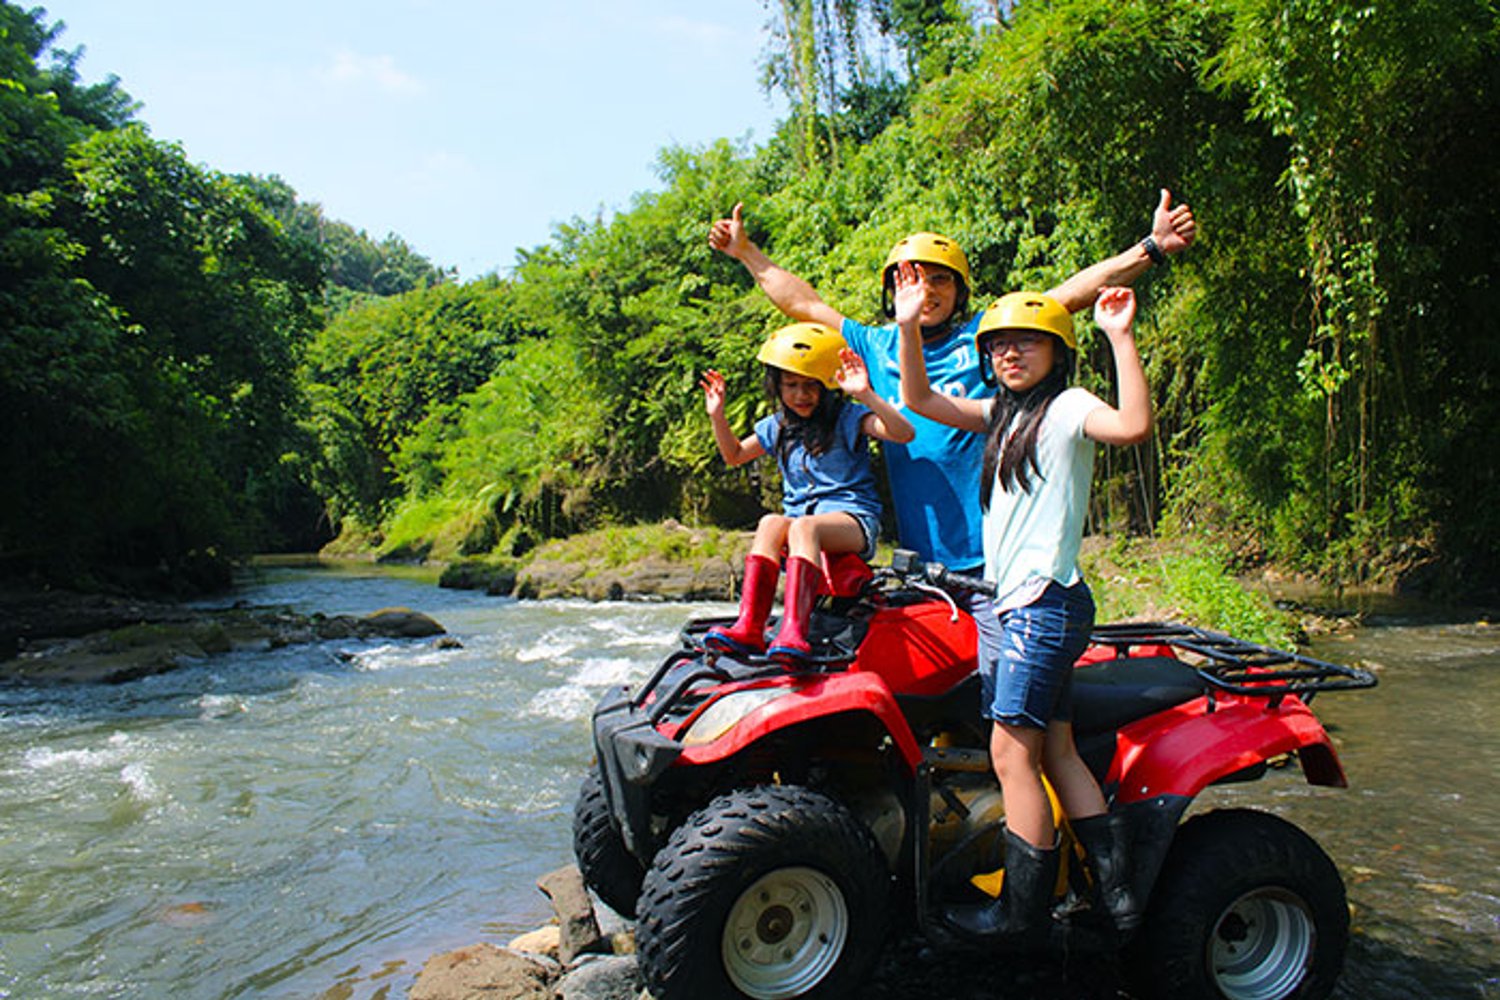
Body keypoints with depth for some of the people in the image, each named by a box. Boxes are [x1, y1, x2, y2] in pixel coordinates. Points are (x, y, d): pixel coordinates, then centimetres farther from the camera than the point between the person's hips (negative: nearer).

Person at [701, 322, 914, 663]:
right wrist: (717, 416, 17)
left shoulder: (847, 417, 1)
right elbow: (734, 455, 34)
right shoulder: (777, 427, 18)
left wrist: (865, 395, -27)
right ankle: (748, 626, -43)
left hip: (852, 519, -4)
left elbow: (904, 433, -15)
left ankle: (793, 630, -55)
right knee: (771, 523, -32)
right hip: (800, 515, 5)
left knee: (803, 526, -38)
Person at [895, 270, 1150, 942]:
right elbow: (919, 400, 16)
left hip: (1045, 602, -8)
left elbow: (1134, 426, -25)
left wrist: (1120, 338, -26)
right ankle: (1116, 891, 12)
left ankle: (1022, 908, 5)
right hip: (1017, 604, 9)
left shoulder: (1067, 406, -4)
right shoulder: (1003, 414, 20)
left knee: (1013, 753, -5)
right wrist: (909, 329, 4)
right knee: (1057, 751, 7)